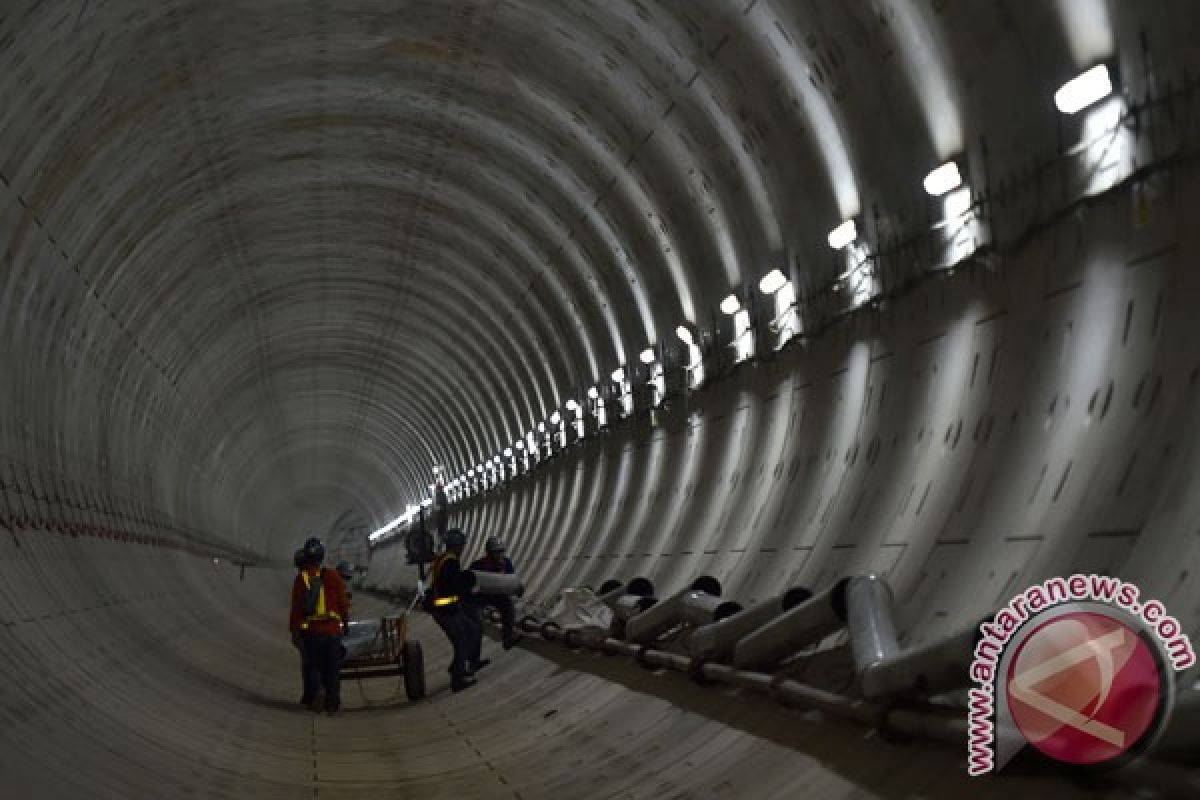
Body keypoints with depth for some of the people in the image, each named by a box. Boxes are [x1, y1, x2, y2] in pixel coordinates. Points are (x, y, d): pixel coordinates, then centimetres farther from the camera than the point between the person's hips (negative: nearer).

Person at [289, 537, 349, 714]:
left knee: (313, 667, 11)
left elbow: (296, 608, -1)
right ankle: (333, 703, 9)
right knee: (332, 669, 8)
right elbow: (343, 603, 3)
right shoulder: (333, 576, -2)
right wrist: (345, 621, 18)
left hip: (310, 631, 0)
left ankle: (315, 693, -10)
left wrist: (293, 630, 8)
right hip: (333, 629, 0)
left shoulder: (300, 579, -3)